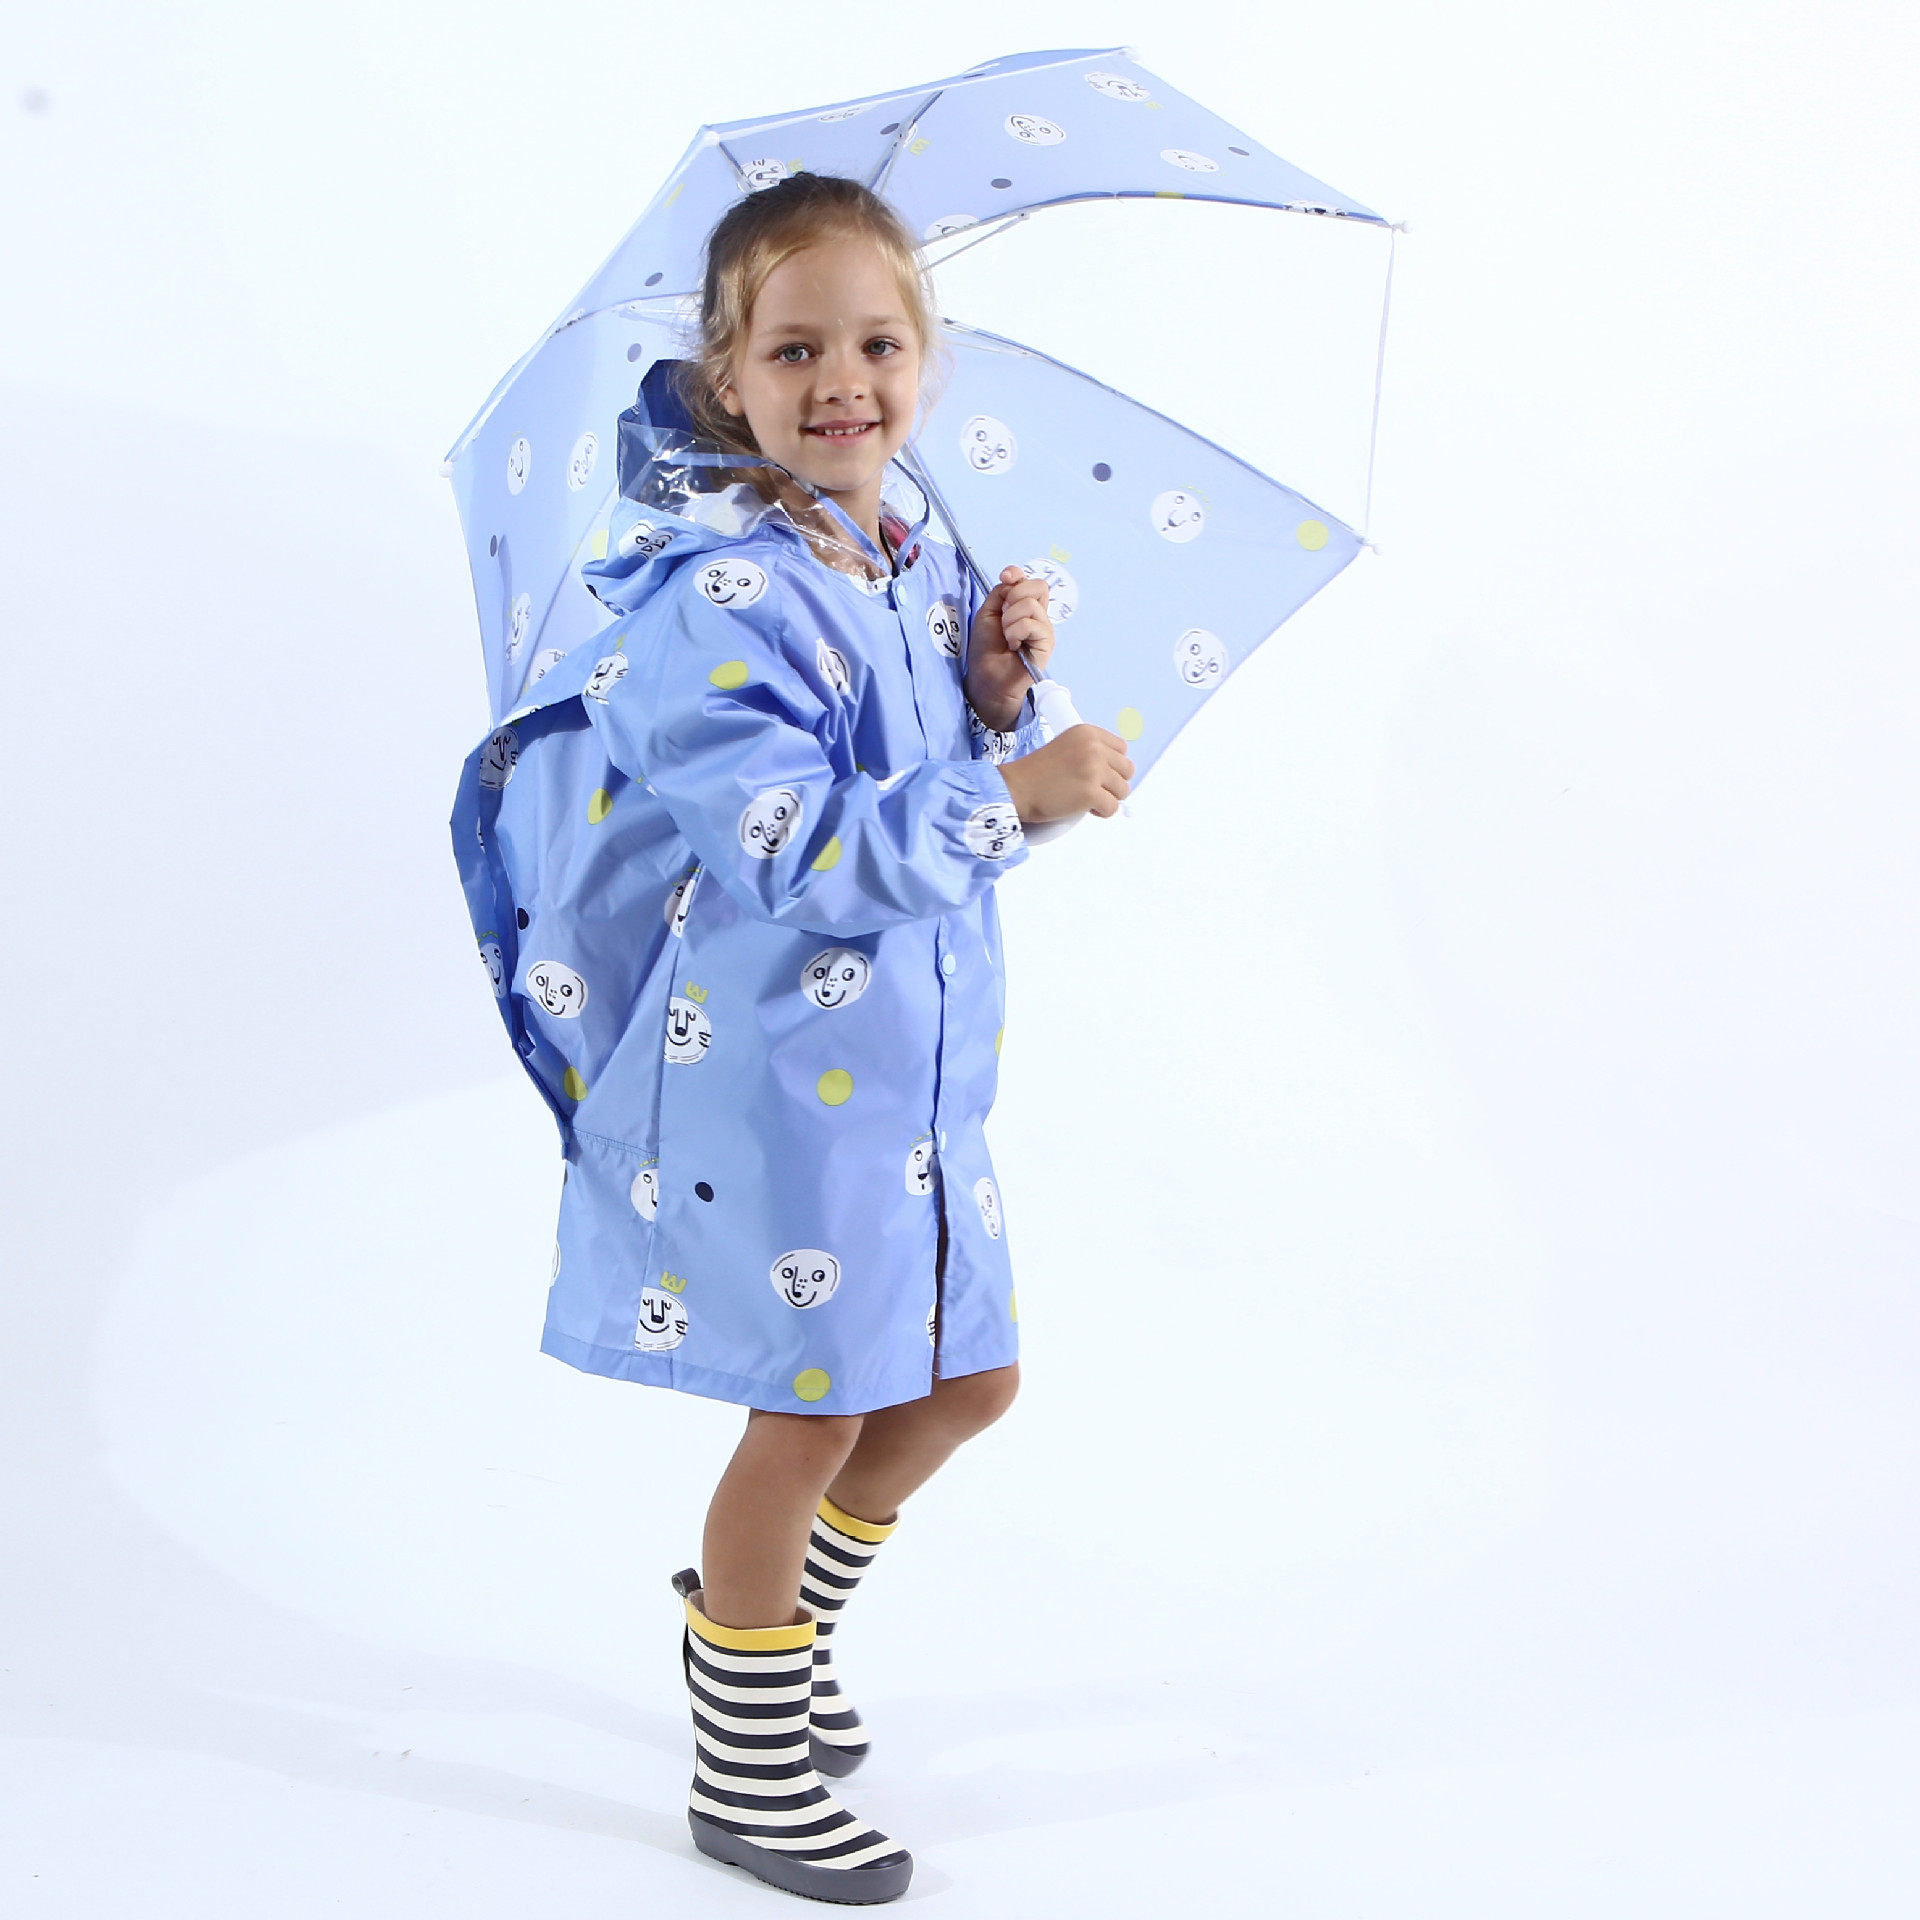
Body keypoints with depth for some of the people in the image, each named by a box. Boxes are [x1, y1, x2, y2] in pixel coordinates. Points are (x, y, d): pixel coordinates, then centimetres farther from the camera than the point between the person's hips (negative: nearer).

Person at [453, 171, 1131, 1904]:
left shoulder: (924, 554, 5)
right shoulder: (716, 603, -20)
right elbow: (807, 850, -26)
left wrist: (1001, 689, -6)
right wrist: (1016, 793, -28)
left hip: (912, 1059, 8)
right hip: (774, 1067, -8)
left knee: (964, 1381, 18)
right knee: (813, 1408, 5)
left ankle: (770, 1615, 43)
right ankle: (747, 1774, 26)